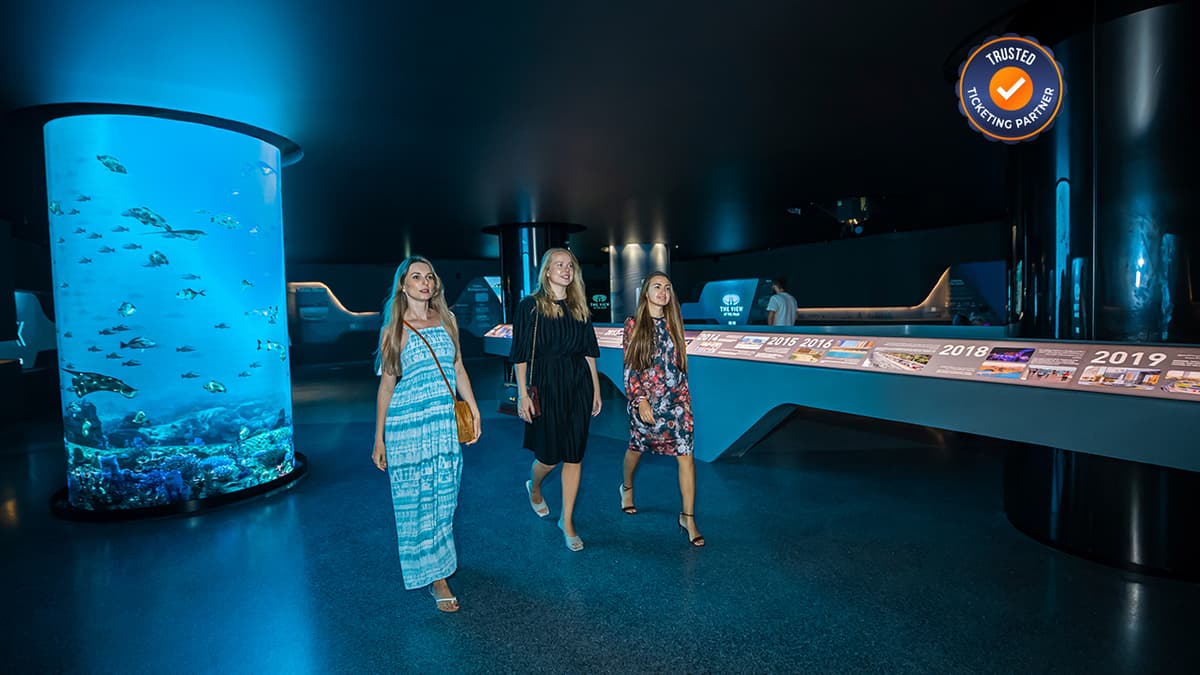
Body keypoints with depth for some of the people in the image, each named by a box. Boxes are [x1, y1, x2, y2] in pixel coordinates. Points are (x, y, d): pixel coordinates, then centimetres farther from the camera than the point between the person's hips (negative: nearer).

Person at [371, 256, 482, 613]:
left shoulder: (446, 320, 7)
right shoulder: (394, 329, -2)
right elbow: (386, 385, 0)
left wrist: (474, 411, 7)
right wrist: (379, 438, 0)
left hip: (446, 424, 4)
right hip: (407, 426, -3)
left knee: (444, 496, 13)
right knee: (416, 500, 3)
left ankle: (438, 554, 35)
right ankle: (435, 575, 15)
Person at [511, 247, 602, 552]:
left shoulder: (579, 307, 9)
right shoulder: (530, 306, -3)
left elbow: (589, 352, 12)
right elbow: (520, 354, -6)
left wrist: (596, 389, 8)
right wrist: (523, 394, -11)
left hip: (578, 387, 4)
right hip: (545, 385, -4)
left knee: (574, 456, 5)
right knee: (549, 456, 3)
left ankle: (567, 520, 19)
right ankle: (534, 488, 40)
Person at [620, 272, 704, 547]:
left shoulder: (673, 323, 8)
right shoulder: (634, 324, -2)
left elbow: (679, 362, 14)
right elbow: (630, 366, -6)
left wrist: (684, 396, 13)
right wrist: (640, 400, -14)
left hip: (676, 398, 3)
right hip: (645, 398, -2)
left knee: (686, 454, -6)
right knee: (637, 447, 16)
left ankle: (688, 517, 2)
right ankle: (627, 487, 46)